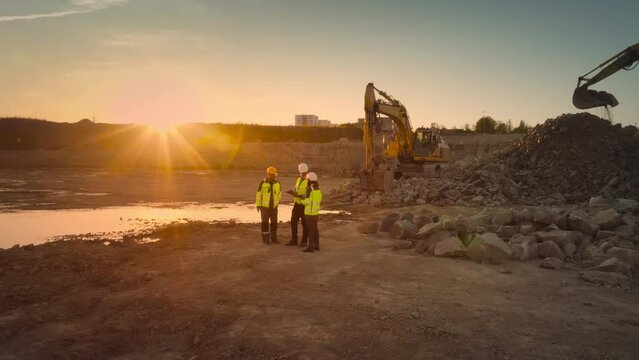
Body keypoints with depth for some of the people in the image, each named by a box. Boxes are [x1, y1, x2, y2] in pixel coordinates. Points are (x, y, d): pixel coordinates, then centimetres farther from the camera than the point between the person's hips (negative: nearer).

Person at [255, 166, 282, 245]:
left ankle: (273, 238, 17)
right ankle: (265, 239, 9)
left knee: (274, 222, 6)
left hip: (273, 206, 4)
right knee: (265, 222, 0)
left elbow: (279, 193, 15)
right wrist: (258, 205, -8)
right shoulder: (262, 183, -11)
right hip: (264, 206, -4)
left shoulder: (277, 183, 0)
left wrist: (277, 202, 11)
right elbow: (258, 194, -7)